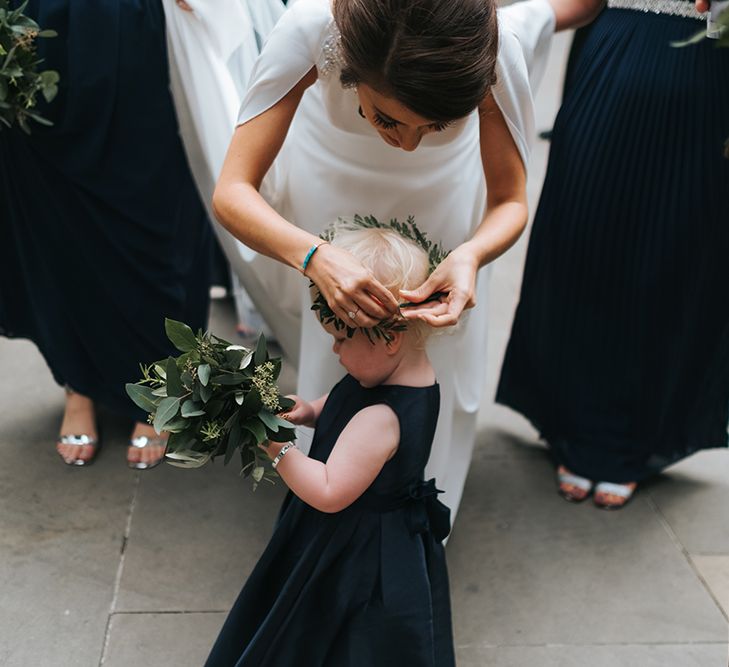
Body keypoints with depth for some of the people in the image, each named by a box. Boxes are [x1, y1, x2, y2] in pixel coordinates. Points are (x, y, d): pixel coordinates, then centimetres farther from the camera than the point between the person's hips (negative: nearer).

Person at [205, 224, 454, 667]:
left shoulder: (380, 419, -36)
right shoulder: (414, 371, -7)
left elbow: (329, 493, -31)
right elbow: (348, 406, 11)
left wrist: (277, 448, -25)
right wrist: (311, 411, -6)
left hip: (360, 558, -9)